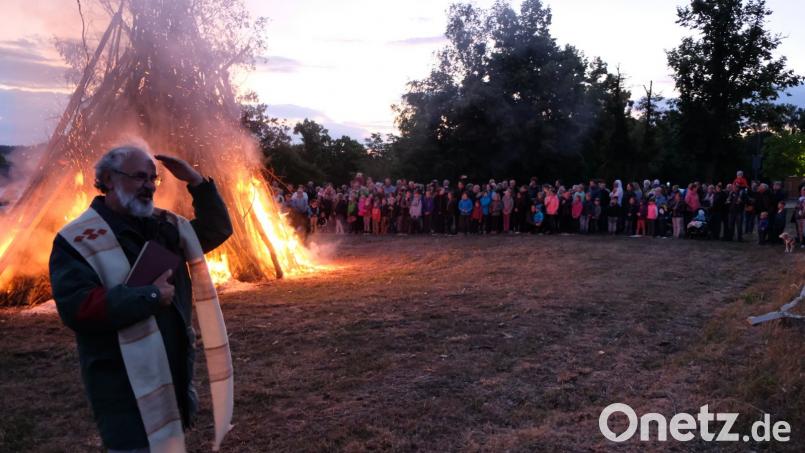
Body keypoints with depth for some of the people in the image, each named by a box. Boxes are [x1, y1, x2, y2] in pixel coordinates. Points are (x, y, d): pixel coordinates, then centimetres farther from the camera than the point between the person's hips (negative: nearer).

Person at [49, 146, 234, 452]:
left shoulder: (164, 226, 7)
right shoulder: (77, 240, -15)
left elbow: (217, 230, 10)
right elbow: (76, 309, -26)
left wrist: (196, 182, -2)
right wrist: (151, 295, -25)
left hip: (176, 372, 7)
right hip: (126, 386, -7)